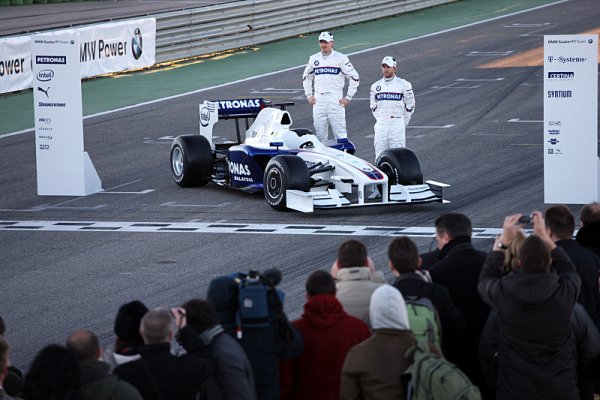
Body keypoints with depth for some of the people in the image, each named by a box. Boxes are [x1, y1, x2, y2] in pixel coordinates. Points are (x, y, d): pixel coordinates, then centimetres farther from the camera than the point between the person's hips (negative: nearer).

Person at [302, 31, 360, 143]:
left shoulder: (340, 58, -1)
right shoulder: (314, 59, 12)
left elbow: (354, 78, 0)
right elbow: (306, 77, 26)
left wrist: (348, 97, -4)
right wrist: (309, 95, 15)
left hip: (335, 100, -4)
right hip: (318, 100, 4)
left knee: (340, 132, -8)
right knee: (320, 133, 5)